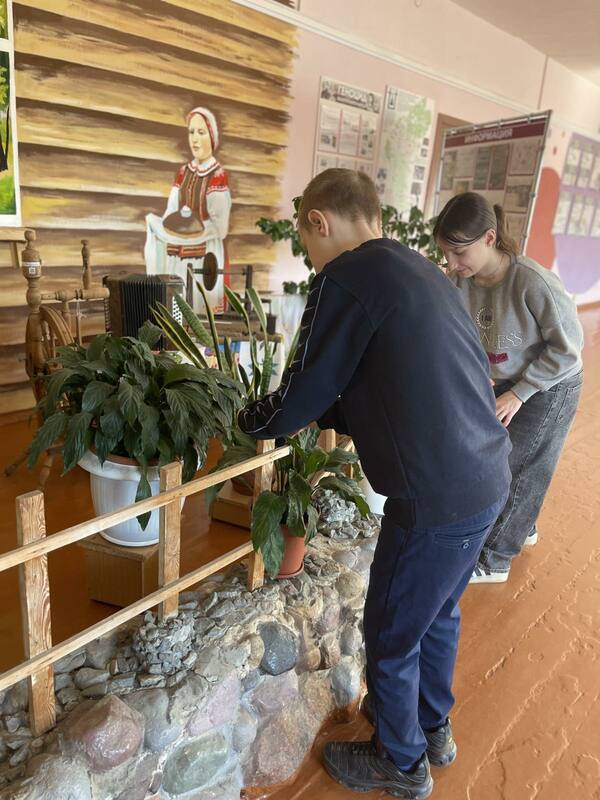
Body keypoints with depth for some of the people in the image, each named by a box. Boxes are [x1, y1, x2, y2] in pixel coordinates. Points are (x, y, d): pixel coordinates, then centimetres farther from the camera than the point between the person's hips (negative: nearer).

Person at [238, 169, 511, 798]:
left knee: (392, 637, 15)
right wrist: (330, 416, 22)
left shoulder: (347, 277, -15)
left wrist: (247, 420, 10)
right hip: (486, 481, 9)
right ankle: (434, 727, 52)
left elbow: (297, 398, -10)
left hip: (437, 497, -9)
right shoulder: (420, 269, 11)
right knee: (438, 612, 27)